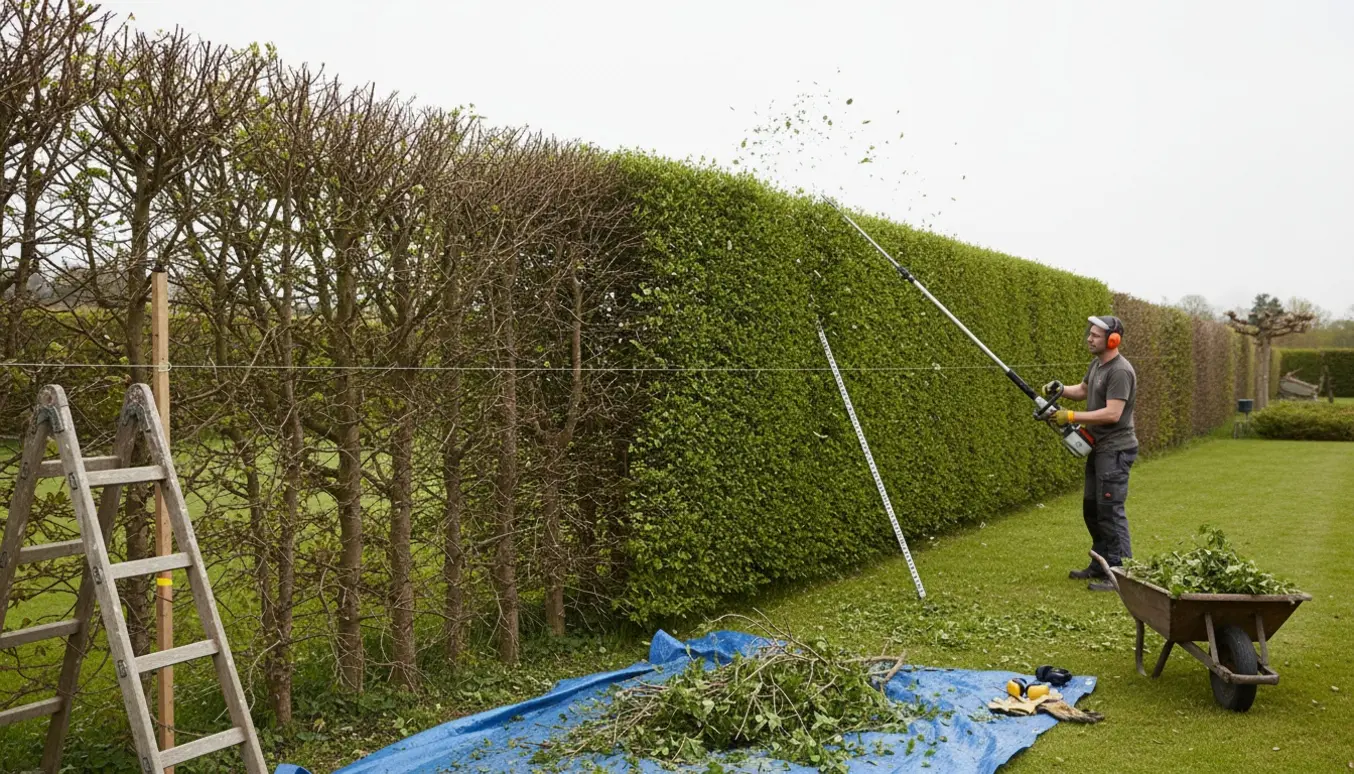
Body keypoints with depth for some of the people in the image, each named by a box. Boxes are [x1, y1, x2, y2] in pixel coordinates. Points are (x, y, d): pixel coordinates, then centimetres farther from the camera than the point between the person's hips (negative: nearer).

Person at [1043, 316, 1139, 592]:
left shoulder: (1120, 371, -19)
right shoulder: (1097, 364, 11)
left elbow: (1112, 414, -26)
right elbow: (1083, 390, 26)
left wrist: (1072, 416, -23)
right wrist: (1061, 390, 6)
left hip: (1116, 450, -10)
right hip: (1099, 448, 10)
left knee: (1110, 510, -10)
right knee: (1092, 507, 16)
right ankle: (1100, 567, 28)